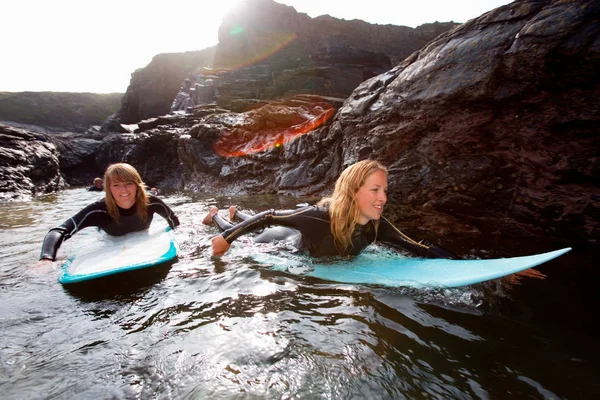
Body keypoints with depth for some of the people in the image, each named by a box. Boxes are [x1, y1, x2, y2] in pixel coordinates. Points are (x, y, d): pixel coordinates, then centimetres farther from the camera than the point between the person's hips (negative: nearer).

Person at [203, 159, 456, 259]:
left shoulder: (377, 226, -29)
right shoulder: (321, 217, -46)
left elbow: (418, 249, -23)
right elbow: (269, 217, -36)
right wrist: (226, 238, -30)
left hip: (297, 239, 5)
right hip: (279, 242, -5)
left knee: (258, 231, 36)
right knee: (243, 244, 28)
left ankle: (236, 213, 65)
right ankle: (216, 215, 54)